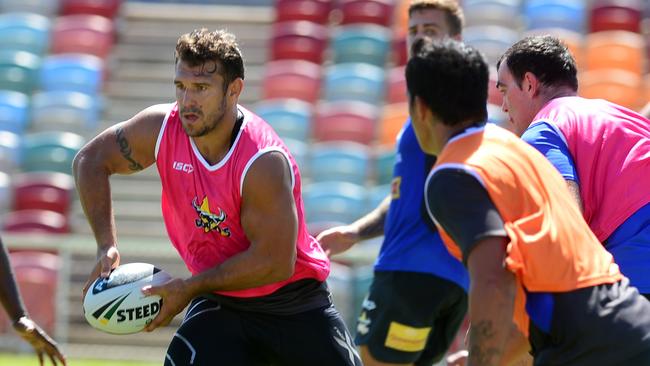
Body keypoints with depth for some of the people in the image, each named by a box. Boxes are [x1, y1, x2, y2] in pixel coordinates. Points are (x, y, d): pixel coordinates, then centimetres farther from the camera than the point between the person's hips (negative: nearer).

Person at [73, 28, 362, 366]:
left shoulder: (263, 162, -28)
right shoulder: (161, 129, -13)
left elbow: (274, 262, -28)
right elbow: (91, 160, 3)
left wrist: (190, 288, -25)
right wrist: (106, 247, -9)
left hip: (295, 306, -3)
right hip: (220, 305, 3)